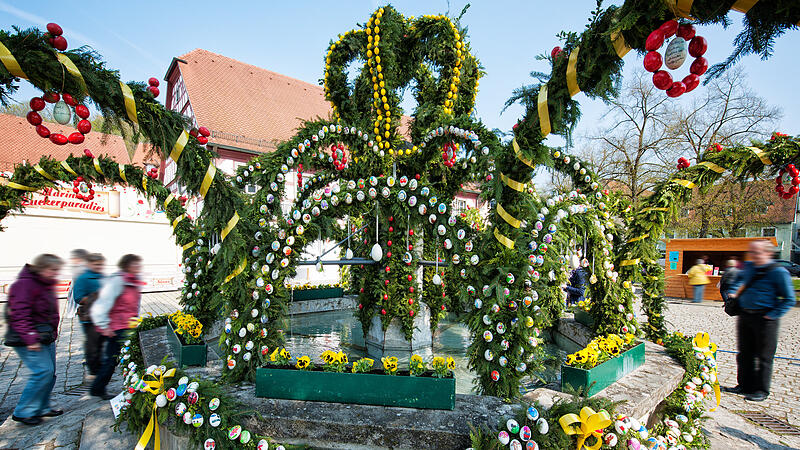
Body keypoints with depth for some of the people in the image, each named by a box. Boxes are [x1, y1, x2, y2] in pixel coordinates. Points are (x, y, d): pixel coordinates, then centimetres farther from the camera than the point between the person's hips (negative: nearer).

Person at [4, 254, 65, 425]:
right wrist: (31, 339, -26)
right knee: (43, 371, -13)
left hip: (46, 337, 9)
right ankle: (23, 412, 2)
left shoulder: (46, 285, 12)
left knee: (49, 372, 11)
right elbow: (20, 315, -22)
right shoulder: (25, 284, -17)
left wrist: (53, 332, 23)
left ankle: (41, 408, 25)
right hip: (27, 340, -9)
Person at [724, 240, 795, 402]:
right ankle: (745, 385, 26)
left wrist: (772, 315, -13)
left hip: (764, 318, -6)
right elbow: (739, 280, 28)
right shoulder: (748, 267, 7)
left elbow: (789, 299, -8)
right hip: (744, 315, 6)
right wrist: (732, 292, 12)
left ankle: (761, 390, 17)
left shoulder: (778, 272, -10)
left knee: (764, 356, 5)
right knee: (744, 353, 13)